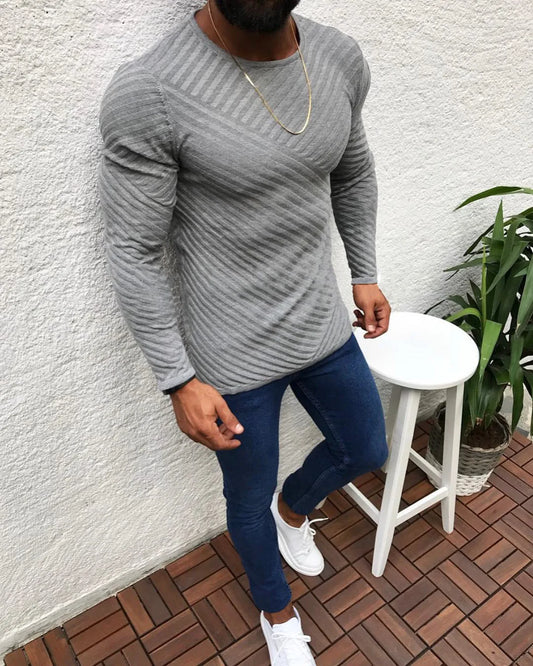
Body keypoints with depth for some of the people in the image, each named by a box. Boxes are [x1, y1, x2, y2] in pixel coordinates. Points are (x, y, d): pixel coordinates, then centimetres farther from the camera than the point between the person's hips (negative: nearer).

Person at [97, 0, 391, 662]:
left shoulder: (342, 56, -4)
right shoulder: (147, 92, -22)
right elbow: (134, 253, -17)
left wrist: (365, 276, 16)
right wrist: (179, 381, -14)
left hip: (323, 325, 6)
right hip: (235, 358, -5)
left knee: (366, 451, 23)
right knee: (249, 500, 18)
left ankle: (294, 508, 58)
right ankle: (278, 612, 53)